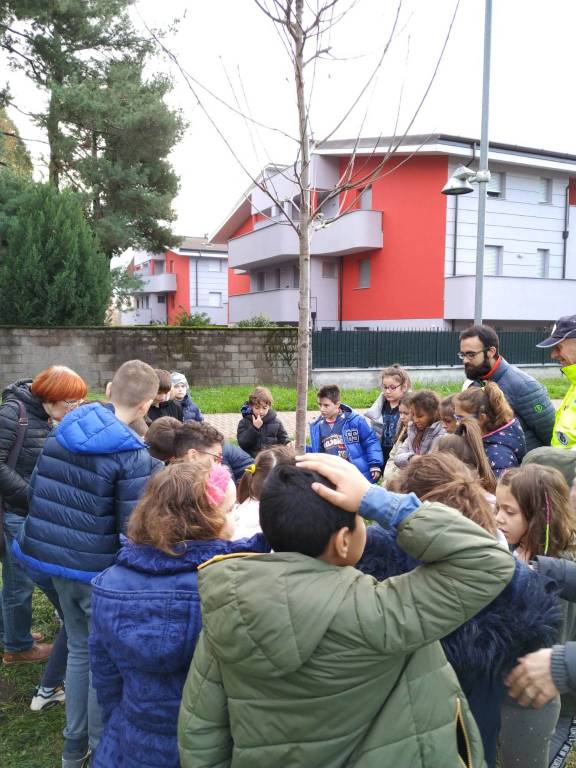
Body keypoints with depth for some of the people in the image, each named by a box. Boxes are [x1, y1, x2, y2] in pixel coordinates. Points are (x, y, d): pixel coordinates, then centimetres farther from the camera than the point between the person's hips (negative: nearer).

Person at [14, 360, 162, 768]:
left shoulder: (63, 431, 0)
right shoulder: (133, 455, -21)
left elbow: (35, 492, 9)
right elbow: (135, 530, -21)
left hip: (53, 557, 7)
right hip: (100, 569, -7)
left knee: (79, 649, 23)